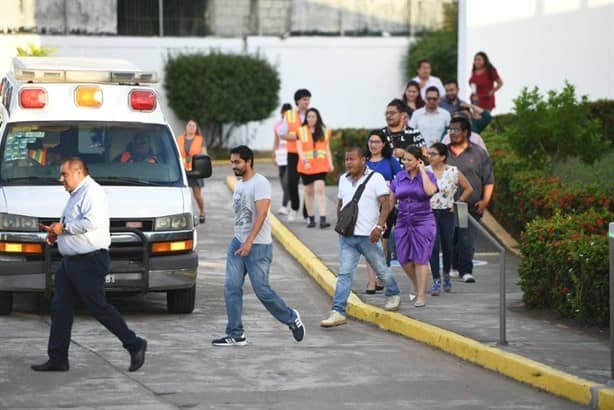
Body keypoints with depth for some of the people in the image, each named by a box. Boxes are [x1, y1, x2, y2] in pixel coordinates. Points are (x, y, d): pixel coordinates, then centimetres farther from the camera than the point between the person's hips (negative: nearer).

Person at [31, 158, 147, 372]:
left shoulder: (92, 192, -13)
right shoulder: (76, 195, 19)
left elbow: (92, 222, -26)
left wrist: (64, 227, -16)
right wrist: (56, 232, 11)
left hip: (89, 261, -10)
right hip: (70, 261, 10)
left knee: (99, 308, -7)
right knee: (60, 309, 7)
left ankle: (135, 345, 4)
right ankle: (57, 359, 10)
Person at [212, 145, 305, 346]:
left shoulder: (260, 183, -14)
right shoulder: (239, 184, 13)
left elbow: (261, 214, -24)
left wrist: (249, 242, -31)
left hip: (258, 246, -8)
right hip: (238, 243, 8)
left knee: (262, 290, -5)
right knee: (231, 288, -2)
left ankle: (291, 318, 17)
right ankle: (236, 335, 1)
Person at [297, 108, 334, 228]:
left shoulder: (324, 131, 10)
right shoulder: (301, 131, 5)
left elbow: (327, 149, 11)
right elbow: (299, 148, -4)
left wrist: (330, 163, -1)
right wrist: (305, 161, -20)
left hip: (320, 165, -1)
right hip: (306, 166, 1)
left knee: (319, 189, -15)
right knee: (308, 191, 8)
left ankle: (323, 219, -22)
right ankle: (311, 218, 19)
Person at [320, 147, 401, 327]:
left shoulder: (375, 178, -6)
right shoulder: (343, 179, 10)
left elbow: (386, 205, -10)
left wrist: (379, 226, -22)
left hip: (368, 235, -4)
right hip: (347, 236, 4)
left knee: (381, 269, 12)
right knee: (344, 273, -5)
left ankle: (393, 295, 39)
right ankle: (338, 312, -10)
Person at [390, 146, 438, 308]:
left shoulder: (427, 175, -4)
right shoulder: (399, 177, 7)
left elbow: (430, 191, -25)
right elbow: (391, 199, 11)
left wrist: (422, 171, -16)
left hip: (423, 221, -4)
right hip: (403, 221, 4)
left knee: (420, 260, -6)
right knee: (404, 259, 4)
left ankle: (421, 296, -1)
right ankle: (417, 287, 29)